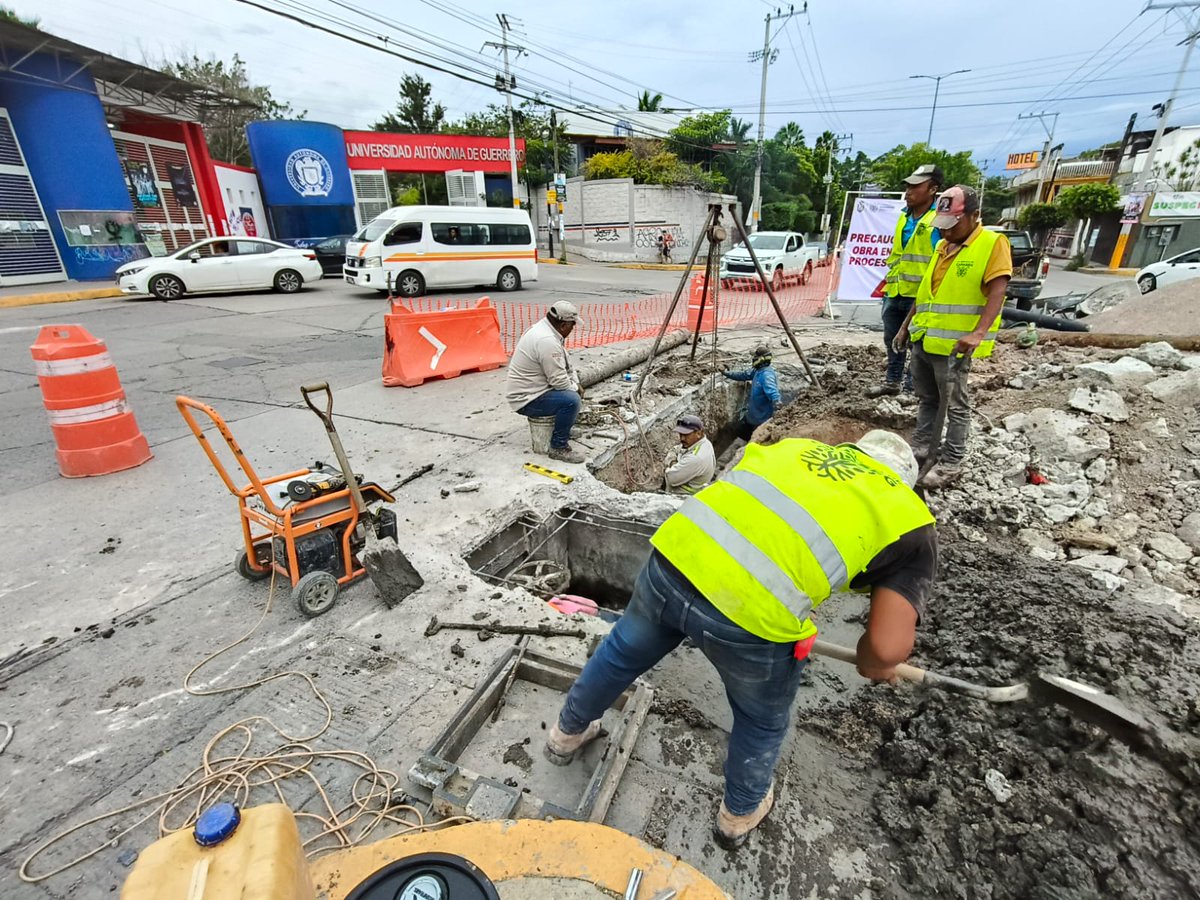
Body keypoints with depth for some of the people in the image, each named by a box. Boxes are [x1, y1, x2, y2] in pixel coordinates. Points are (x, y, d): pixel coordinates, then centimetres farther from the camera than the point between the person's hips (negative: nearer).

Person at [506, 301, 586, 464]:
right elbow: (559, 381, -25)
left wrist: (576, 383, 3)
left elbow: (565, 362, 14)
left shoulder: (544, 327, 6)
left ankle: (565, 429, 28)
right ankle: (559, 448, -12)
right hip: (526, 399, -11)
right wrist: (575, 388, -6)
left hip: (530, 389, 11)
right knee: (571, 400, -26)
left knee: (572, 389, 19)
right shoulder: (547, 341, -27)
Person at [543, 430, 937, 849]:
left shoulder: (796, 446, 24)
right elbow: (888, 646, 4)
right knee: (763, 721, 30)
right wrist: (873, 665, 27)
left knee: (623, 650, 33)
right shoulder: (910, 522, 14)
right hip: (753, 613, -3)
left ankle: (567, 734, 60)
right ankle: (739, 814, 58)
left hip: (672, 557, 4)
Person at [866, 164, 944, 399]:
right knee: (893, 340, 16)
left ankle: (913, 386, 14)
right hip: (895, 293, 8)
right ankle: (892, 381, 30)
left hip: (921, 295, -8)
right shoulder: (904, 218, 14)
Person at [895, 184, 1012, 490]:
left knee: (955, 405, 0)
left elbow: (996, 292, -15)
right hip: (923, 337, 7)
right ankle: (922, 445, 28)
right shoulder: (942, 246, 16)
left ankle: (951, 464, 7)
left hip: (953, 342, -7)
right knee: (927, 398, 16)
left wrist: (979, 333, -27)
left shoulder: (993, 243, -6)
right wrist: (906, 326, 21)